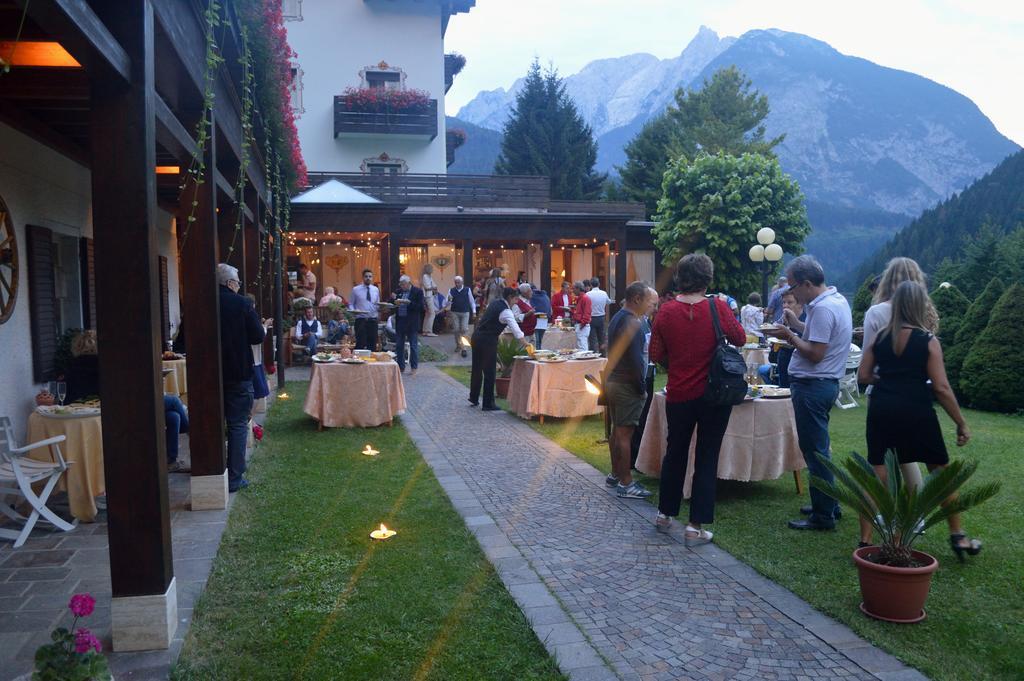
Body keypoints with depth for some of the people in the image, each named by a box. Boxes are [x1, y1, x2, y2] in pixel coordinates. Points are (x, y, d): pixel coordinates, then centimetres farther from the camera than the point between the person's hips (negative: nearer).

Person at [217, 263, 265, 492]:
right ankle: (234, 478, 4)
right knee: (238, 425, 4)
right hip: (238, 373, -4)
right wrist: (263, 329, 11)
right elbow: (258, 336, -10)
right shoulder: (241, 304, -11)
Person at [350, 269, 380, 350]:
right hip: (361, 320, -3)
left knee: (373, 343, 6)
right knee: (360, 344, -8)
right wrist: (353, 310, -16)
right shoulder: (356, 289, 0)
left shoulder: (376, 290, 10)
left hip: (373, 320, 3)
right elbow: (350, 304, 3)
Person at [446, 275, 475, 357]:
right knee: (457, 330, 6)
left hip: (465, 312, -1)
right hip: (455, 313, 2)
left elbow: (471, 301, 6)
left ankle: (463, 347, -7)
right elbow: (447, 303, 4)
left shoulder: (467, 290, 0)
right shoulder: (451, 290, 3)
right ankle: (458, 345, 21)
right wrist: (448, 301, -19)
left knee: (464, 329, -7)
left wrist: (474, 311, 1)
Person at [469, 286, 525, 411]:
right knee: (489, 372, 0)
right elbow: (515, 330, -23)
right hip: (488, 340, -9)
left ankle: (474, 398, 32)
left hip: (477, 336, 9)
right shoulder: (506, 312, -15)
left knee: (477, 368, 19)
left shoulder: (494, 303, 11)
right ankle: (488, 404, 6)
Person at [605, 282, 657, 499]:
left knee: (617, 431, 17)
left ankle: (616, 474, 29)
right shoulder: (632, 323, -18)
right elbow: (635, 359, -21)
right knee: (625, 434, -6)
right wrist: (642, 388, -13)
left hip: (612, 381, 10)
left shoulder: (617, 318, 13)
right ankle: (625, 483, -1)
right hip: (627, 385, -10)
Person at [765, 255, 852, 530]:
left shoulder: (823, 309, -20)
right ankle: (828, 505, 31)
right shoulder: (836, 299, 12)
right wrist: (797, 325, 9)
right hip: (825, 382, 11)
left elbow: (815, 354, -23)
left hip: (813, 385, -11)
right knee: (819, 448, 20)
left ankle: (823, 516, 5)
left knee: (815, 451, -3)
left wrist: (790, 337, -11)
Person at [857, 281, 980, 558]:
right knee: (941, 473, 16)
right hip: (915, 411, -3)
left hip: (881, 410, 3)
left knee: (877, 477, 6)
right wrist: (961, 423, 1)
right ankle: (957, 537, 26)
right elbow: (941, 388, -8)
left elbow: (863, 376, 4)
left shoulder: (879, 338, 3)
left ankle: (865, 542, 5)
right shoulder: (928, 341, -6)